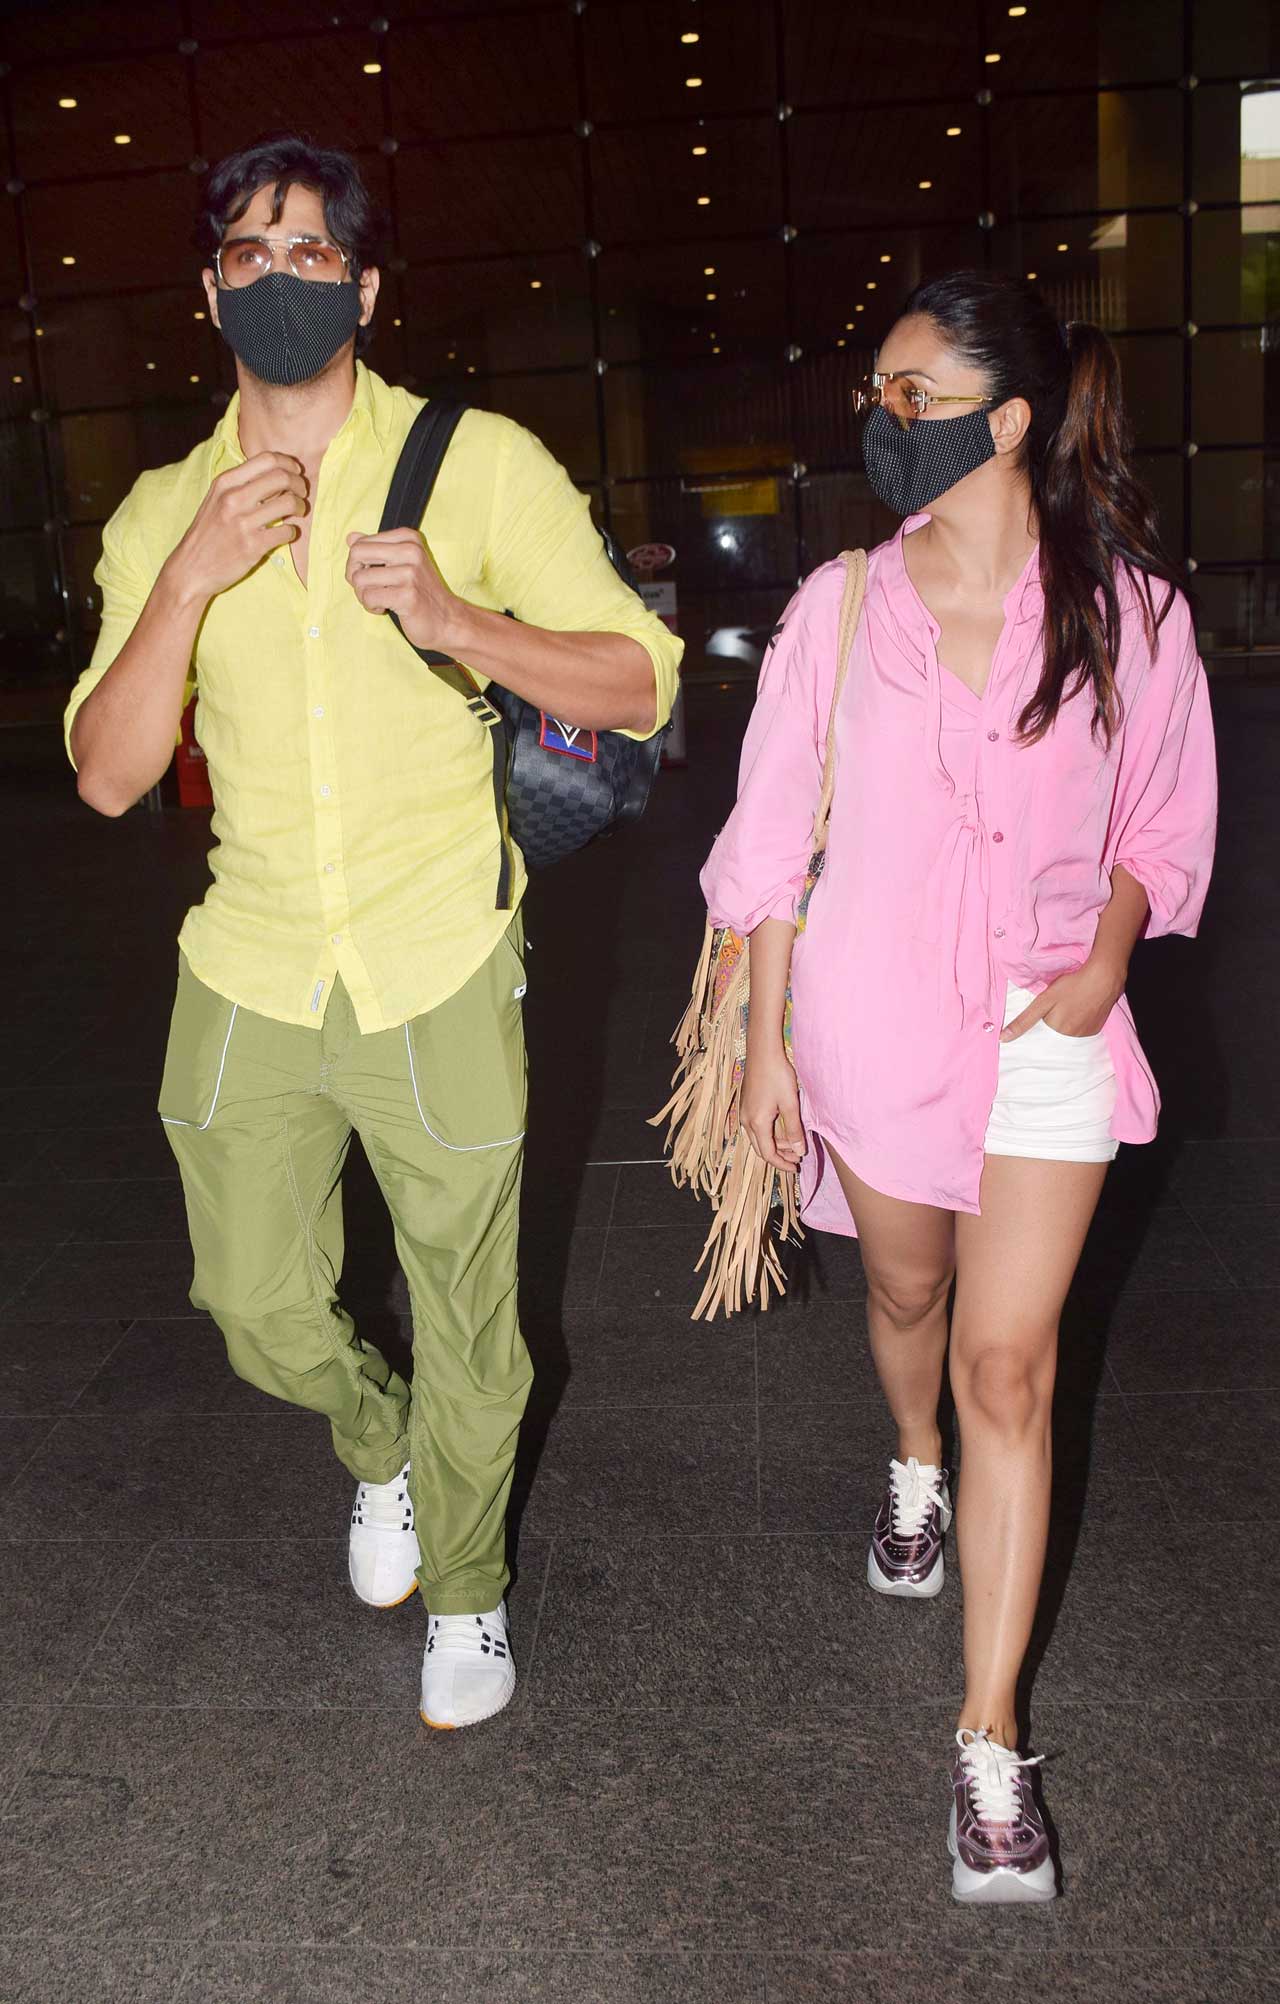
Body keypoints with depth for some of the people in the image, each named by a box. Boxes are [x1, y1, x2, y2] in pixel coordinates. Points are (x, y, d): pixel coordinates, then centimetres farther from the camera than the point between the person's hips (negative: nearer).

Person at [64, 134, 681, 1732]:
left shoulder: (479, 464, -2)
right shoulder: (163, 514, 7)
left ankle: (466, 1593, 37)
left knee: (465, 1317, 9)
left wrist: (454, 615, -20)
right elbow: (107, 776, -3)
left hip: (438, 971, -2)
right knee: (259, 1312, 12)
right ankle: (379, 1447, 48)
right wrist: (191, 577, -16)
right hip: (251, 970, 3)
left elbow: (640, 687, -5)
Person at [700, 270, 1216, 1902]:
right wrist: (766, 1042, -1)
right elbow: (773, 839, 0)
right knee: (906, 1291, 21)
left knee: (1009, 1365, -2)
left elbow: (1166, 820, 6)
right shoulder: (838, 607, -4)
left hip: (1046, 1031, -1)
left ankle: (990, 1741, 11)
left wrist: (1108, 957, -12)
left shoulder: (1129, 612, -5)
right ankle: (916, 1467, 56)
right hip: (870, 1020, 2)